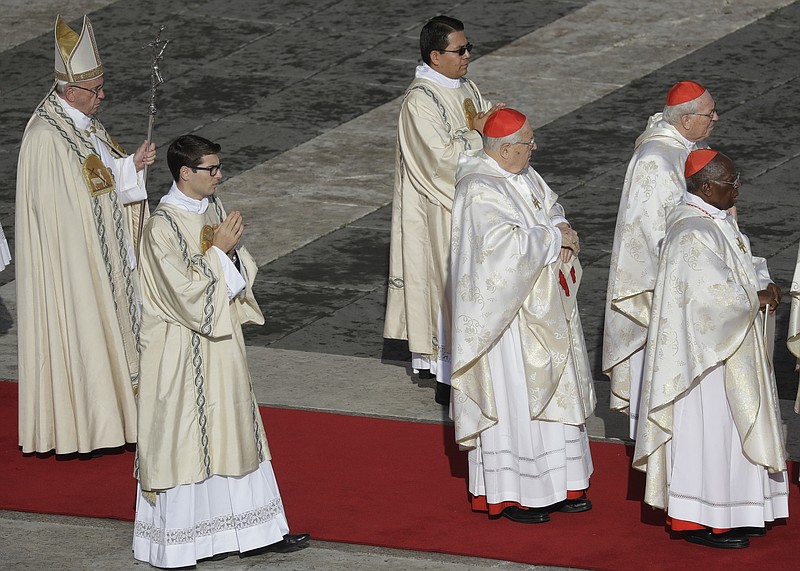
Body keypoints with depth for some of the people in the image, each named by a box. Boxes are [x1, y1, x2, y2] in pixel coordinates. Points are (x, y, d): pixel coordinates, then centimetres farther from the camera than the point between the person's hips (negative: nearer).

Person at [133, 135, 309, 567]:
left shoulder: (212, 210, 6)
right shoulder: (162, 227, -19)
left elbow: (241, 272, 11)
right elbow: (185, 293, -22)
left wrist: (233, 248, -10)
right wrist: (219, 250, -18)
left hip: (220, 342, 8)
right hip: (182, 350, -8)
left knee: (234, 430, 13)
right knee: (181, 437, 0)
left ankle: (254, 529, 21)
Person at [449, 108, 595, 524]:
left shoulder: (523, 175, 7)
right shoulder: (478, 192, -22)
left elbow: (551, 210, 14)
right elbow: (505, 244, -30)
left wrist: (560, 234, -9)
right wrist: (553, 239, -18)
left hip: (541, 308, 9)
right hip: (505, 309, -9)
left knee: (551, 390, 14)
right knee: (511, 393, -2)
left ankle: (555, 484, 23)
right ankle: (508, 493, 8)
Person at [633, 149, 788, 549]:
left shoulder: (718, 219, 9)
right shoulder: (693, 233, -23)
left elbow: (743, 264, 18)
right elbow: (713, 292, -28)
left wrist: (765, 284, -1)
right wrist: (757, 298, -13)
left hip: (731, 347, 10)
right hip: (704, 348, -10)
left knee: (731, 425, 15)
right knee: (707, 429, -4)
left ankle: (734, 512, 23)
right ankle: (698, 520, 4)